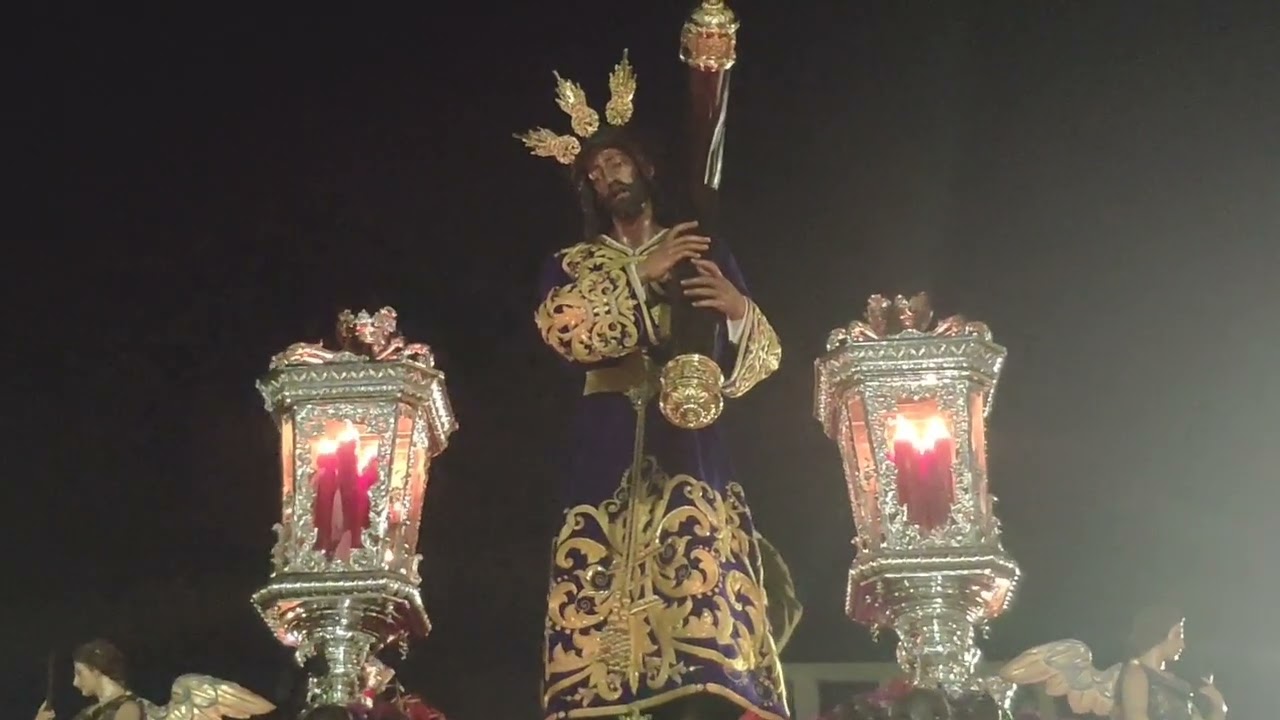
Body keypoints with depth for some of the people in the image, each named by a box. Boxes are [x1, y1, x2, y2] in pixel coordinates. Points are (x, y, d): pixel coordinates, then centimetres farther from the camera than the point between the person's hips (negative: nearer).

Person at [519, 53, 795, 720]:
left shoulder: (706, 255, 18)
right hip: (610, 447, 1)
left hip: (691, 441, -1)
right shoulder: (570, 264, 18)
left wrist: (739, 309, -11)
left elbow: (762, 354, 10)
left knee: (701, 576, -17)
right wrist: (643, 276, -7)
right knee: (607, 589, -13)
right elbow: (566, 330, -5)